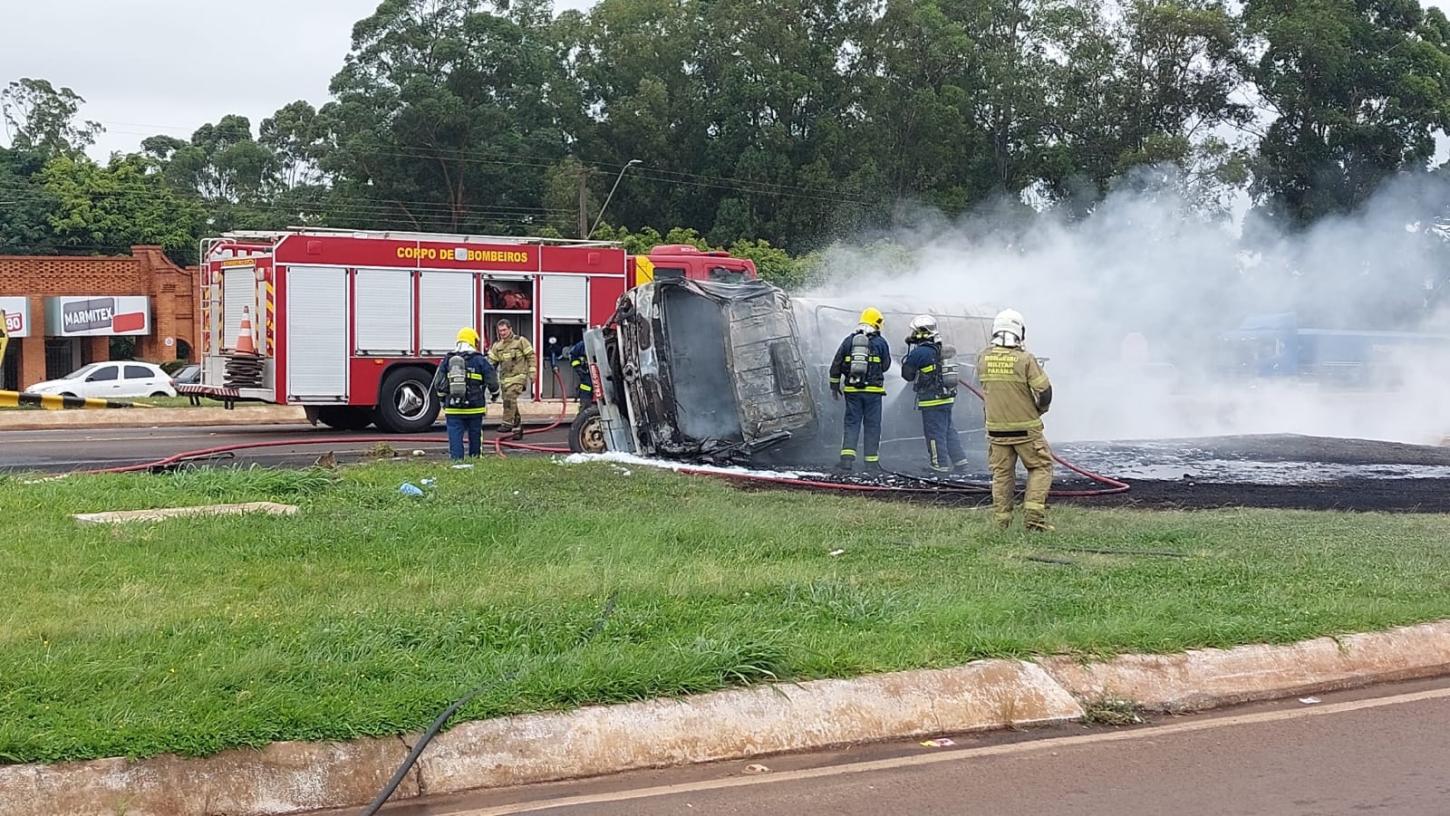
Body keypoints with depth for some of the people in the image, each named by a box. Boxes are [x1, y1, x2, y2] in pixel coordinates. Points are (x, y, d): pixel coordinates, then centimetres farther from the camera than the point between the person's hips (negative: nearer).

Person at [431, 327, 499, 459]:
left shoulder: (447, 360, 3)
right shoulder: (479, 360, -4)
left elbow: (439, 384, 4)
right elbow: (492, 381, -1)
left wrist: (443, 398, 23)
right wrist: (495, 393, 21)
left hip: (453, 409, 1)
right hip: (474, 408, -1)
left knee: (455, 438, 2)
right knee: (475, 437, 13)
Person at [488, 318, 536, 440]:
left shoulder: (520, 341, -2)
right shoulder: (497, 346, 11)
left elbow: (531, 356, 0)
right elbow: (491, 362, 11)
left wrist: (532, 373, -6)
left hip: (519, 376, -6)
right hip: (505, 378, 6)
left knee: (510, 397, -26)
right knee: (511, 403, 9)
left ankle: (507, 424, -26)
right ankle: (517, 428, 22)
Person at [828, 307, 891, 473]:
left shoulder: (848, 340, 6)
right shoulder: (880, 342, -1)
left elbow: (836, 365, 7)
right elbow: (885, 366, 7)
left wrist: (834, 386, 16)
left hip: (852, 390, 2)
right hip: (873, 390, -2)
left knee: (852, 424, 5)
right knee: (872, 426, 6)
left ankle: (847, 459, -9)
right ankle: (871, 462, 8)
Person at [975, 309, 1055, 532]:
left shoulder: (983, 358, -2)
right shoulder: (1025, 359, -15)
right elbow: (1044, 390, -12)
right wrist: (1040, 409, 6)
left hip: (996, 428, 4)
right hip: (1025, 428, -4)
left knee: (1001, 473, 12)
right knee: (1041, 467, 10)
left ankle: (1001, 521, 12)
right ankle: (1033, 514, -2)